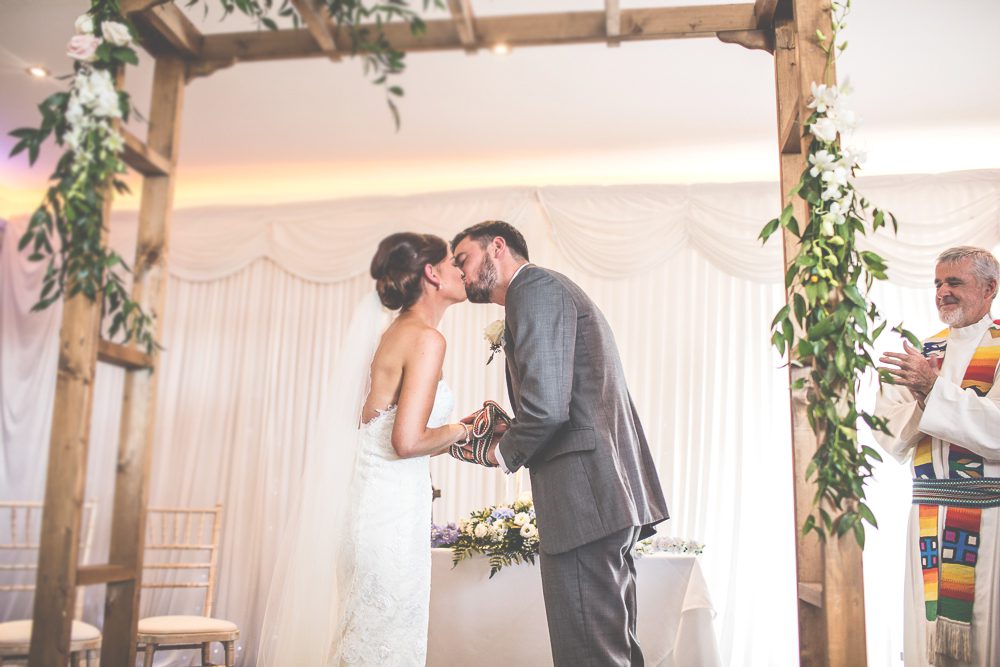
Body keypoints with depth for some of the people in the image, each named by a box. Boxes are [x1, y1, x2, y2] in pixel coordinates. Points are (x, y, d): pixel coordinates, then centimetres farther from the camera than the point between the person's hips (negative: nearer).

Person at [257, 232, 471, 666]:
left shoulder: (400, 332, 14)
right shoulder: (426, 338, -13)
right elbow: (408, 441, -21)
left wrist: (460, 435, 16)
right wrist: (457, 431, -4)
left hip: (373, 497, 9)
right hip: (391, 508, -9)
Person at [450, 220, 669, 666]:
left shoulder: (533, 286, -7)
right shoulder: (553, 289, 24)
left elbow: (546, 405, -21)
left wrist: (504, 454, -3)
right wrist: (507, 428, 10)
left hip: (585, 494, -11)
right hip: (614, 492, 11)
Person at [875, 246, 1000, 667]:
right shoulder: (922, 354, 12)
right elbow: (886, 430, 5)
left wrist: (935, 387, -21)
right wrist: (917, 394, -11)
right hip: (929, 515, 4)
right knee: (928, 633, 7)